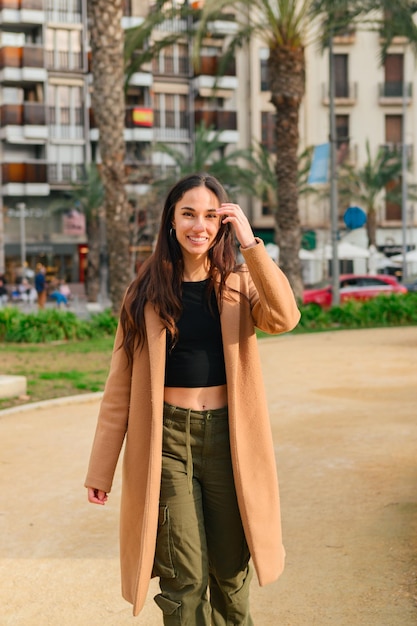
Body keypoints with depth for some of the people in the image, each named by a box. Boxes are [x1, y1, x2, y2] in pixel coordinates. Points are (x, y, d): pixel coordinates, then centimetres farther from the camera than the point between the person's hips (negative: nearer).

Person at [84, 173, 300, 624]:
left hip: (228, 436, 1)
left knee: (230, 571, 12)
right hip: (166, 439, -1)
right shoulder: (147, 292, 2)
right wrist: (101, 469, 0)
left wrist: (250, 243, -18)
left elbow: (284, 317, -18)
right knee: (184, 579, -2)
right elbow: (121, 384, 2)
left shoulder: (239, 285, 4)